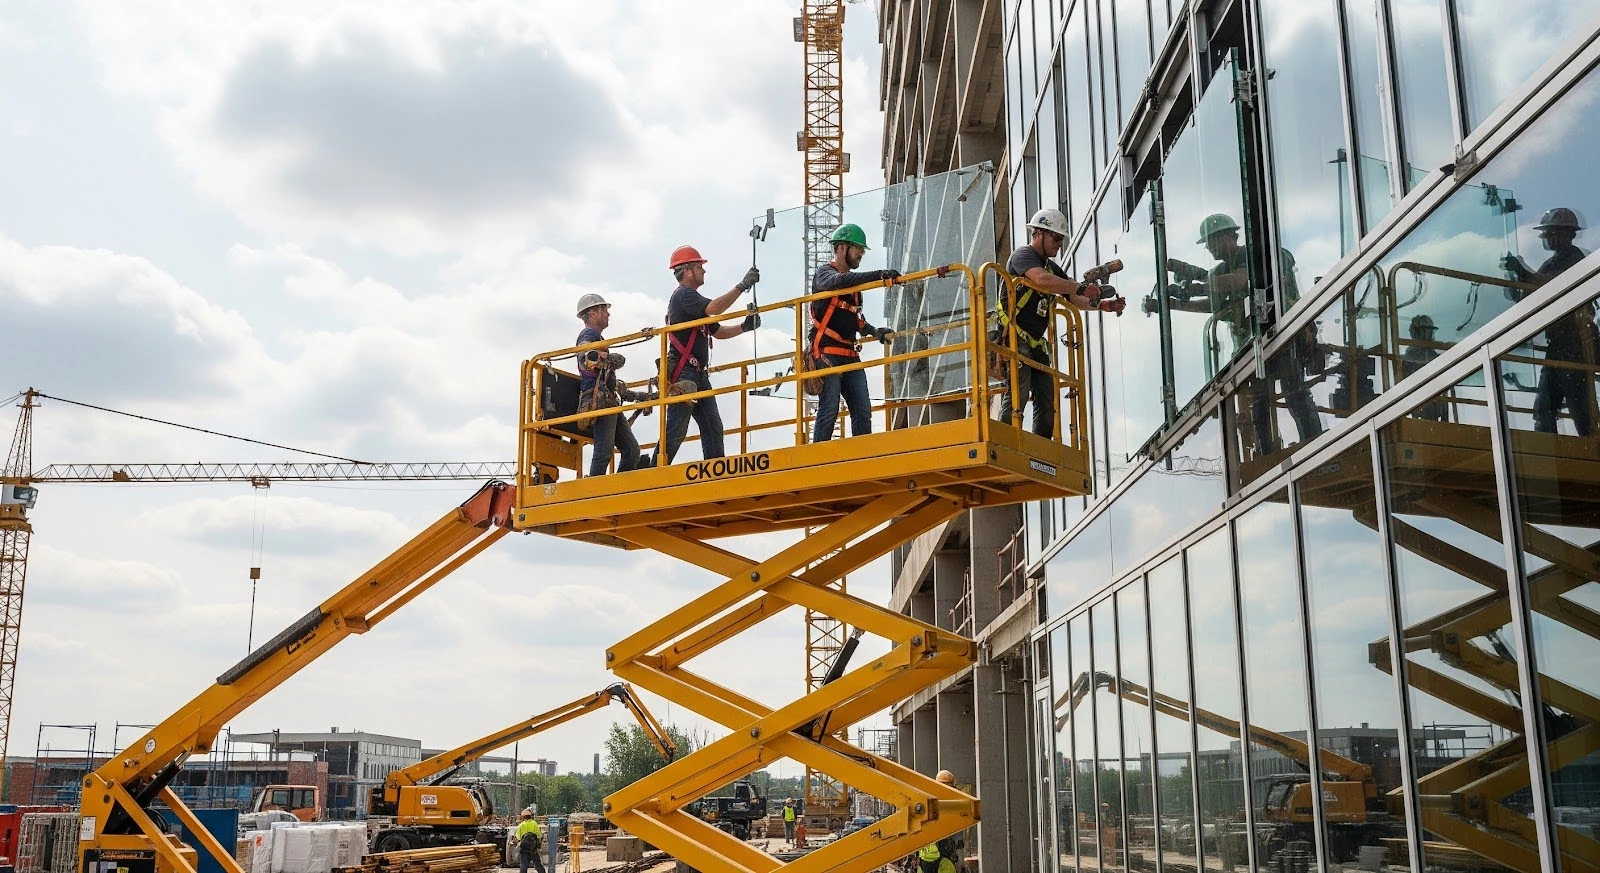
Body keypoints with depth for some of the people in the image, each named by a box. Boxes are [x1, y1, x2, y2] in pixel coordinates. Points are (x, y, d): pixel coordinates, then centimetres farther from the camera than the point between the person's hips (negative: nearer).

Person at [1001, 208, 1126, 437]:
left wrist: (1102, 305, 1)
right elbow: (1041, 279, -25)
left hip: (1037, 343, 9)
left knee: (1047, 402, 4)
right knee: (1017, 397, -18)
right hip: (1016, 339, -9)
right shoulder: (1023, 255, -4)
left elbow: (1074, 298, 18)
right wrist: (1082, 287, -25)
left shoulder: (1052, 267, 23)